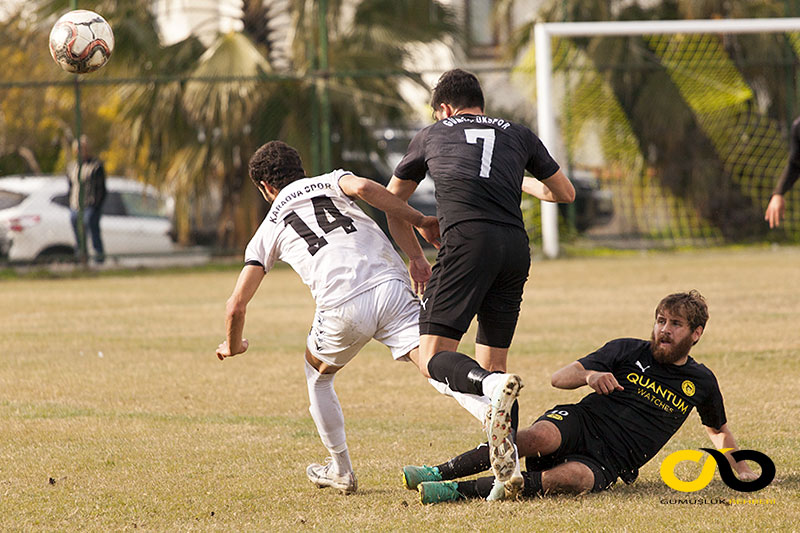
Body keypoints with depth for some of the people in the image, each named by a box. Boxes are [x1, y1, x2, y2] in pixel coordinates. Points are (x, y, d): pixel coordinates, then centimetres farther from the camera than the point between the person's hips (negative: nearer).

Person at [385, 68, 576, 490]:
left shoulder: (432, 135, 24)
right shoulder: (518, 135, 26)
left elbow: (392, 200, 36)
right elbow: (564, 193, 37)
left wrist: (415, 256, 45)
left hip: (467, 239, -4)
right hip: (516, 247, 4)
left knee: (433, 357, -8)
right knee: (491, 363, 14)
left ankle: (495, 389, -39)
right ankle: (507, 463, 1)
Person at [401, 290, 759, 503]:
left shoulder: (701, 382, 14)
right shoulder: (628, 351, 8)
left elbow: (718, 428, 34)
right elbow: (559, 378, 4)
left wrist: (740, 469, 23)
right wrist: (589, 375, -16)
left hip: (609, 462, 0)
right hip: (580, 423, 0)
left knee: (574, 478, -38)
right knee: (539, 437, -39)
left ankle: (461, 490, -47)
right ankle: (440, 473, -39)